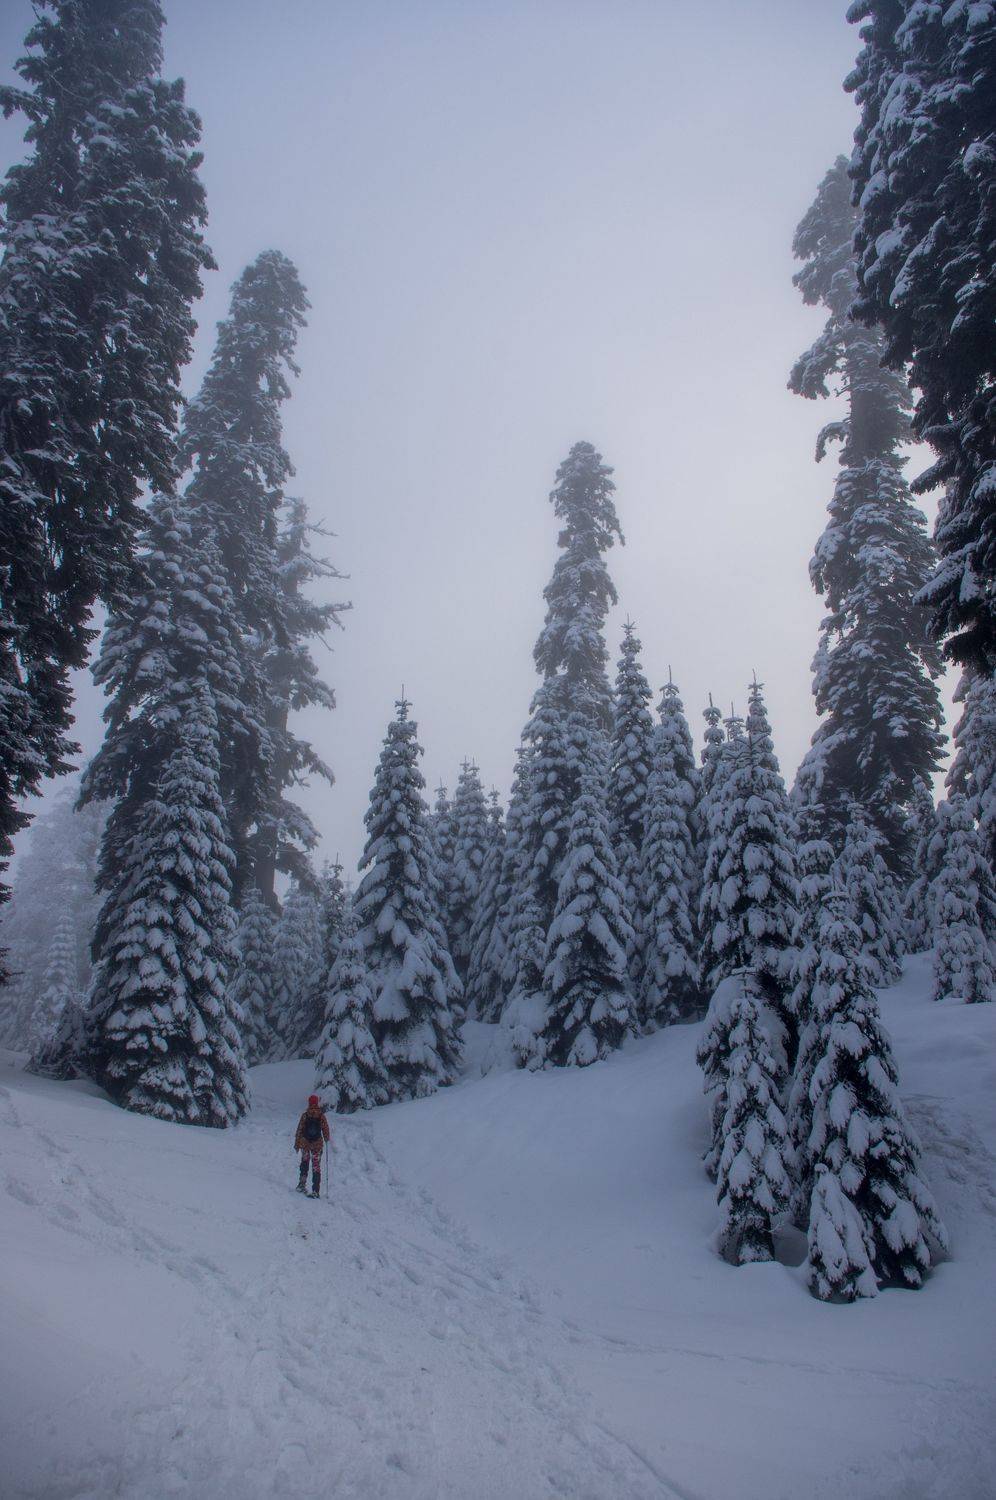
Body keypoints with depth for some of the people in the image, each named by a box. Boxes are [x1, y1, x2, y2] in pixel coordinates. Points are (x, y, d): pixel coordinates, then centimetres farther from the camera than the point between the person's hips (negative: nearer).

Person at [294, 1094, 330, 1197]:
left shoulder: (305, 1115, -6)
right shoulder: (321, 1115, -5)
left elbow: (299, 1130, -2)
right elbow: (325, 1129, 2)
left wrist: (297, 1144, 6)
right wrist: (327, 1139, 20)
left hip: (305, 1143, 1)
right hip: (317, 1144, 0)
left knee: (304, 1162, 23)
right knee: (316, 1166, 3)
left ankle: (302, 1183, 15)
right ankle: (316, 1191, -2)